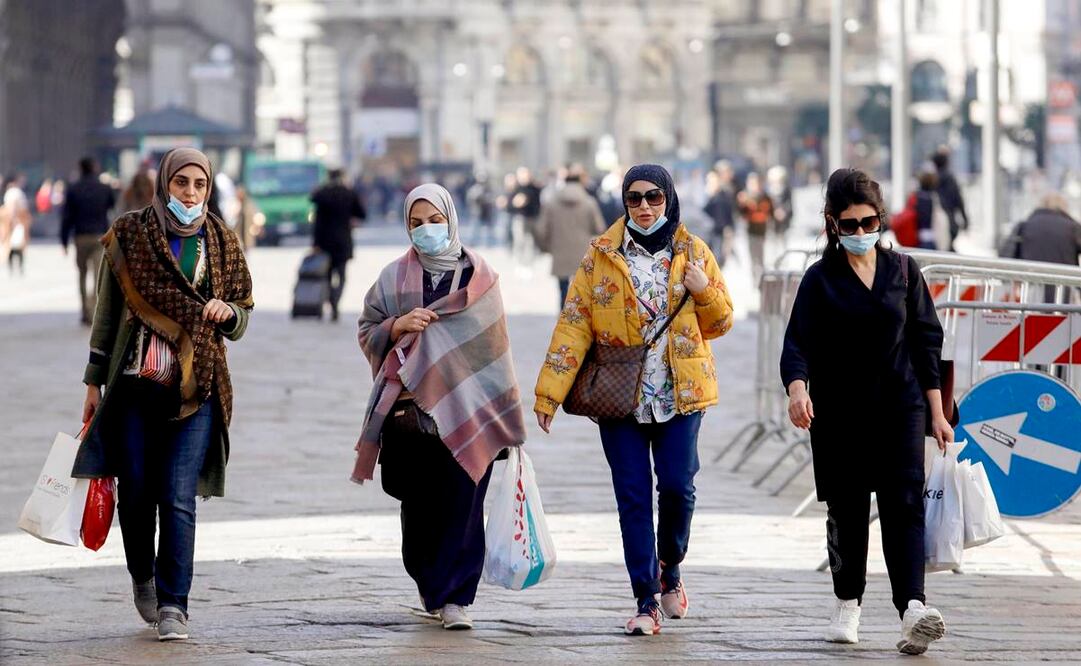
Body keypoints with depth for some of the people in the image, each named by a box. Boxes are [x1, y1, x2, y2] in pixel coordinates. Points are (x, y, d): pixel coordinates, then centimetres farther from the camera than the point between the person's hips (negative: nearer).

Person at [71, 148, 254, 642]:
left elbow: (241, 319, 15)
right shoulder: (129, 235, 4)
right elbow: (107, 311, 10)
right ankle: (142, 575, 30)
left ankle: (173, 606, -7)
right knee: (136, 491, 4)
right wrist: (94, 381, 9)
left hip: (196, 388, 0)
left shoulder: (220, 243, 7)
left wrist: (228, 313, -9)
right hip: (136, 383, 0)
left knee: (178, 497, -9)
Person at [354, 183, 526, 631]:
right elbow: (367, 334, 10)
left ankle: (452, 596, -4)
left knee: (462, 503, -8)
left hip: (467, 412, -1)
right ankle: (431, 584, 25)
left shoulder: (479, 276, 6)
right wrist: (398, 326, -12)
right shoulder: (394, 278, 9)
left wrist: (505, 416, 6)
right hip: (410, 406, 1)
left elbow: (495, 344, 8)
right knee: (419, 505, 5)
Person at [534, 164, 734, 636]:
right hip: (619, 396, 0)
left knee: (677, 486, -6)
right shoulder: (600, 256, 2)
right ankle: (647, 600, 5)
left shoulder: (693, 253, 6)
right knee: (633, 496, -2)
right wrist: (549, 392, -7)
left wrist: (704, 292, -11)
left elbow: (720, 323, 12)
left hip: (680, 393, 0)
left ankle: (670, 569, 22)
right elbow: (573, 325, -1)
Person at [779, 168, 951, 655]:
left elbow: (926, 341, 9)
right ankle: (848, 606, 24)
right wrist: (797, 387, -30)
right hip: (839, 411, 0)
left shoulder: (903, 270, 6)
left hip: (899, 406, 0)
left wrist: (937, 413, 6)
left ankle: (913, 608, -25)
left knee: (904, 504, -13)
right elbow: (799, 341, -9)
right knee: (846, 510, 7)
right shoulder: (821, 278, 1)